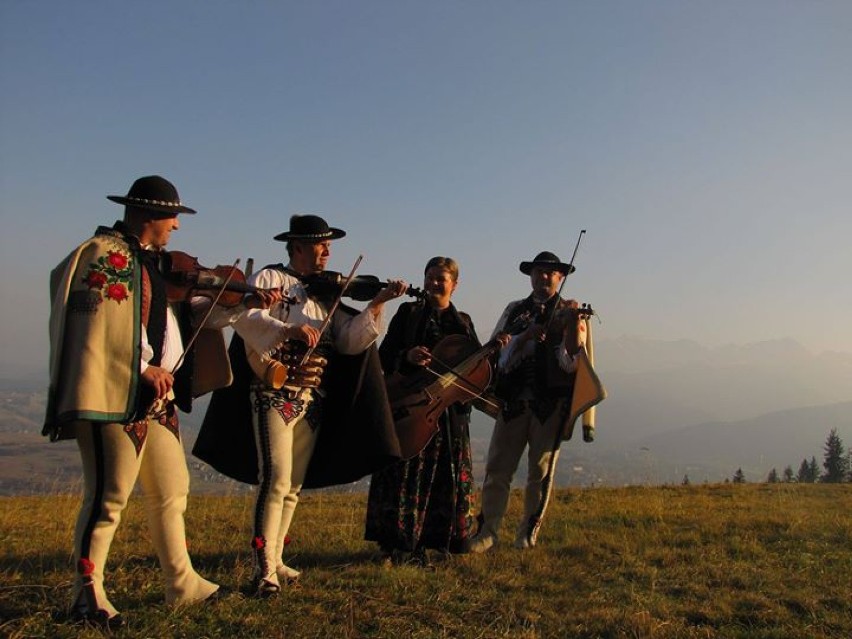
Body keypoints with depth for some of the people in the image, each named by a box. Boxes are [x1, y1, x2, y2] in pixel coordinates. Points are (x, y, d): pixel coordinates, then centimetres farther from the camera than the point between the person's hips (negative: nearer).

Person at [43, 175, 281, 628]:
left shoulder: (156, 262, 17)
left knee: (171, 491, 14)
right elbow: (92, 325, -18)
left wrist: (244, 303, 9)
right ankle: (88, 593, 12)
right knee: (109, 495, -3)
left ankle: (182, 583, 26)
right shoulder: (102, 254, -9)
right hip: (113, 393, -9)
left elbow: (192, 312, 19)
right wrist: (144, 367, -20)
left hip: (159, 396, 9)